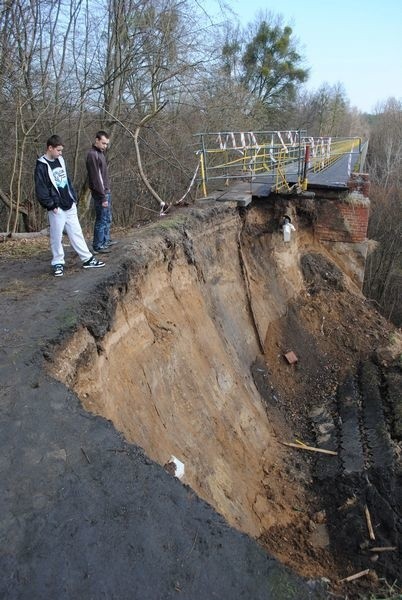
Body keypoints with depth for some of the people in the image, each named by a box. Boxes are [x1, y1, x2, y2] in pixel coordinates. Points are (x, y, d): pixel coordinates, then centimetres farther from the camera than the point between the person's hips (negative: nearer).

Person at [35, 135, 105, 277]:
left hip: (69, 206, 6)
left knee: (76, 233, 10)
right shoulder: (41, 166, -10)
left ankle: (88, 259, 16)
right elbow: (40, 190, -13)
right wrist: (51, 205, -16)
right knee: (56, 237, 3)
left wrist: (74, 198, 12)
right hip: (57, 209, -6)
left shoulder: (60, 160, 12)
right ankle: (58, 264, 14)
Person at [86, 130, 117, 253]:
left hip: (106, 191, 10)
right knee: (101, 220, -3)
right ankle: (98, 246, 6)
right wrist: (103, 197, -21)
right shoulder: (92, 155, -17)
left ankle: (106, 240, 31)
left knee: (108, 218, 18)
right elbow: (96, 178, -21)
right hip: (100, 193, -10)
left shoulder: (100, 153, 13)